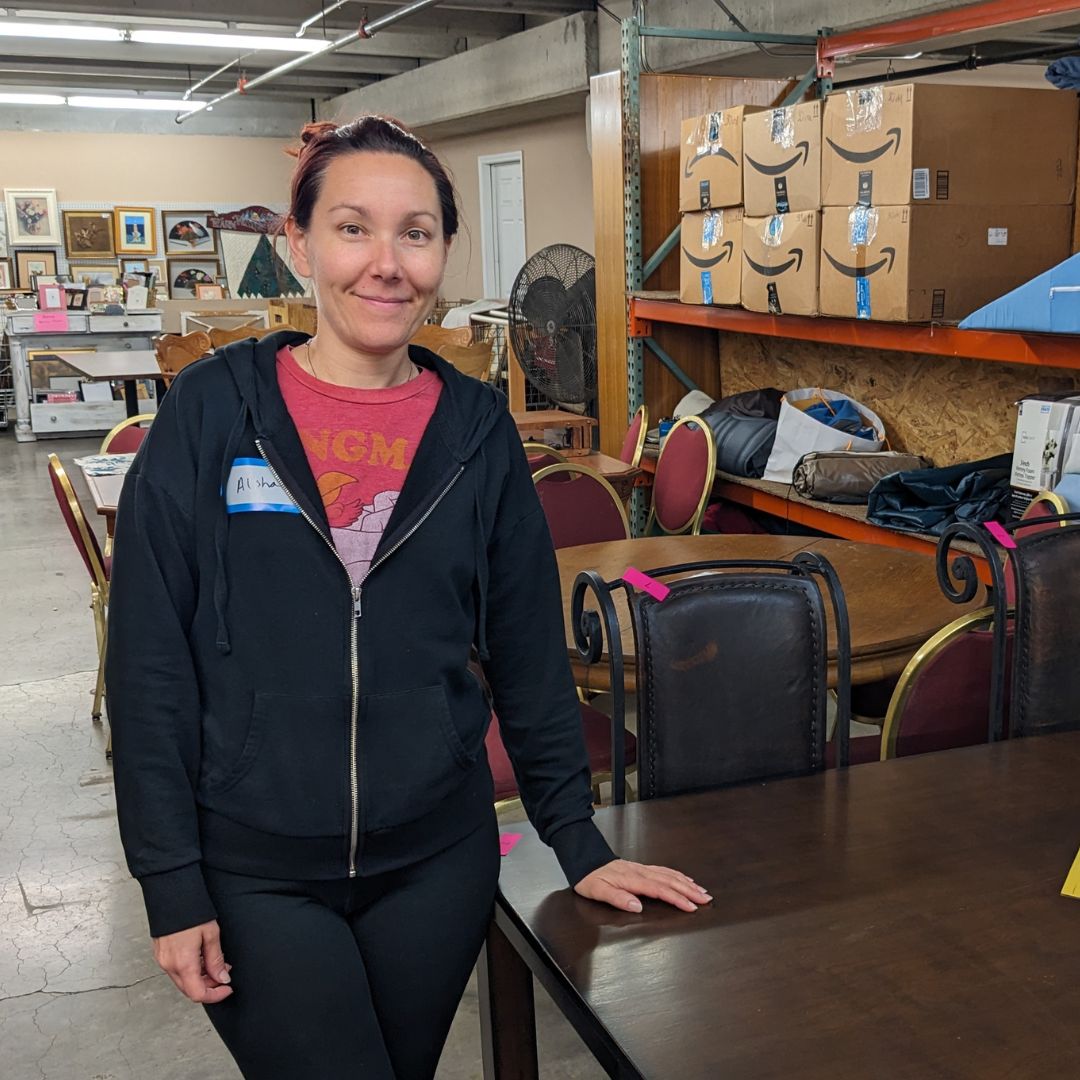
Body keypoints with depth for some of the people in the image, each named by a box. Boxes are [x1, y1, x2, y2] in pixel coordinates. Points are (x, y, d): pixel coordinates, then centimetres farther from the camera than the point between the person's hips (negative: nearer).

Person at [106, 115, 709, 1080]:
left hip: (437, 857, 3)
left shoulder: (478, 430, -2)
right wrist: (172, 882, -8)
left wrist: (581, 844, 4)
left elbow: (529, 653, 4)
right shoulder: (212, 413, -9)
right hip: (255, 873, -2)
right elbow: (150, 661, -7)